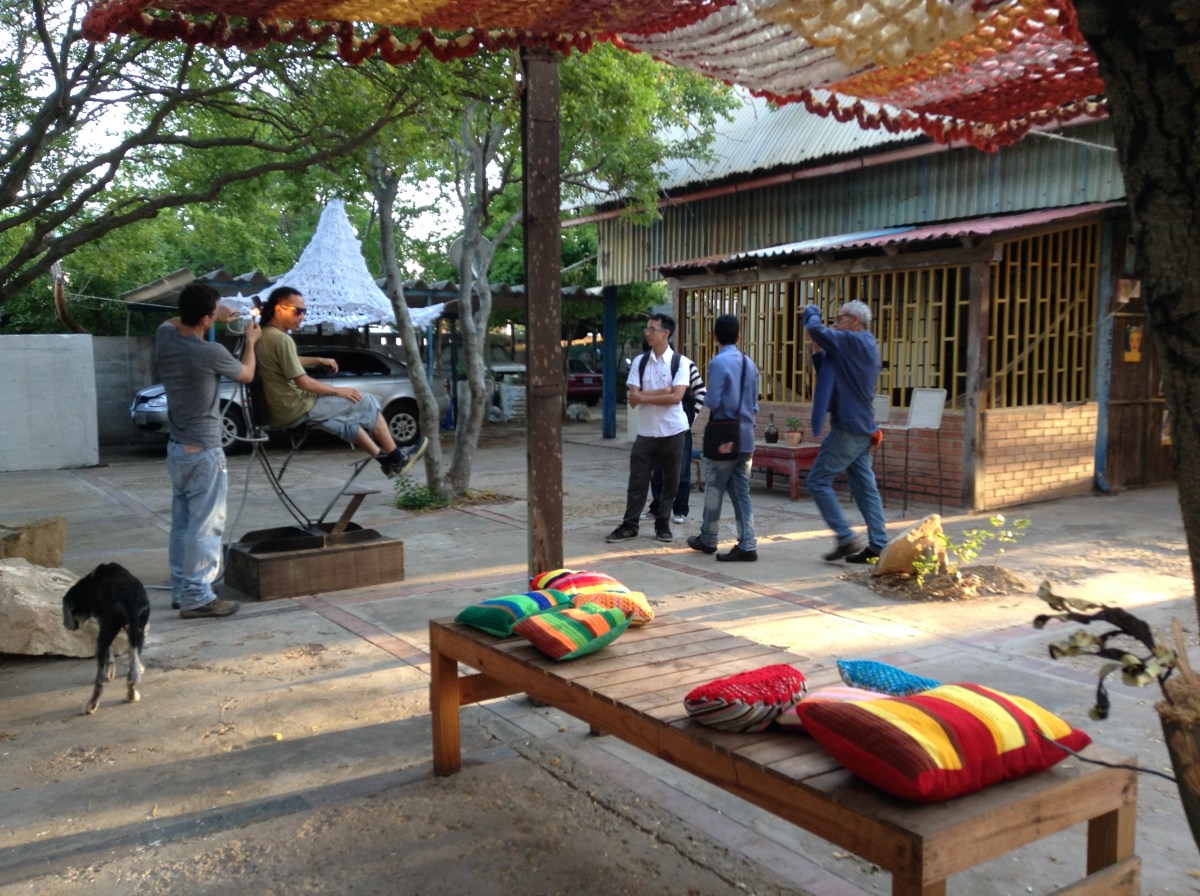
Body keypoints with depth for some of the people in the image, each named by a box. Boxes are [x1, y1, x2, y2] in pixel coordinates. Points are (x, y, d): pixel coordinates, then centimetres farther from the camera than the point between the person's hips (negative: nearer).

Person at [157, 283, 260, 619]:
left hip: (177, 448, 8)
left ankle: (180, 590, 21)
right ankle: (196, 597, 0)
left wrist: (218, 317, 22)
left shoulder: (164, 339, 0)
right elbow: (247, 374, 2)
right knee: (204, 526, -3)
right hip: (204, 452, -8)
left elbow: (171, 322, 28)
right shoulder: (211, 353, -19)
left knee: (182, 523, 14)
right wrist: (250, 341, 18)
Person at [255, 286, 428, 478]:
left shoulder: (264, 335, 8)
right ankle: (397, 459, 13)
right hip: (295, 408, -10)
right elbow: (302, 382, -23)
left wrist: (318, 360, 20)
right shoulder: (281, 339, -22)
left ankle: (385, 459, 28)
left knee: (346, 415, 28)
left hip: (279, 410, 10)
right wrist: (338, 390, -10)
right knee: (367, 403, 2)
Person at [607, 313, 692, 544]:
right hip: (646, 432, 2)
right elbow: (633, 399, -4)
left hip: (672, 431, -2)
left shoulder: (680, 362, -5)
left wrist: (645, 396, -11)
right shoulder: (639, 362, 3)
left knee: (670, 481, 7)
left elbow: (676, 396, -16)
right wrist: (662, 392, -13)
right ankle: (629, 525, 15)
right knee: (637, 480, 5)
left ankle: (663, 524, 21)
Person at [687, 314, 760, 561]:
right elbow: (754, 405, 13)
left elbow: (712, 401, -17)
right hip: (746, 437, 6)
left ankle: (708, 539, 23)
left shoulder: (718, 362, -14)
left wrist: (704, 400, 4)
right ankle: (747, 546, 3)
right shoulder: (749, 364, 9)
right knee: (741, 492, 8)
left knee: (714, 489, 9)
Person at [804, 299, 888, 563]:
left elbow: (815, 329, -22)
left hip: (848, 428, -10)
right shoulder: (866, 346, 18)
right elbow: (830, 374, 23)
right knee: (865, 487, 9)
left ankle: (846, 538, -5)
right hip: (862, 429, 10)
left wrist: (812, 312, -2)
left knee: (818, 481, -4)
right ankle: (878, 545, 9)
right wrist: (817, 349, 13)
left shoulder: (854, 341, -12)